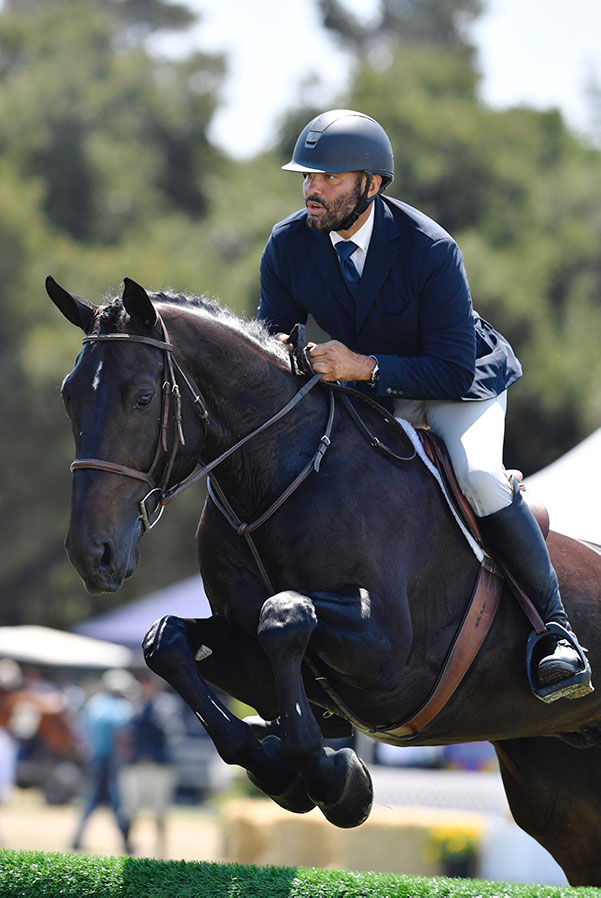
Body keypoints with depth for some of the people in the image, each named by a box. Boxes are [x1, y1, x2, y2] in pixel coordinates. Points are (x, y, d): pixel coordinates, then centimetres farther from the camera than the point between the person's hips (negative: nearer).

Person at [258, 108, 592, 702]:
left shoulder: (431, 250, -29)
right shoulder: (288, 247, -15)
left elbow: (454, 370, -28)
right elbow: (272, 333, -2)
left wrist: (364, 367, -41)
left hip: (461, 383, -5)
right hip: (367, 389, 5)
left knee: (478, 476, -31)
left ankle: (556, 628, -18)